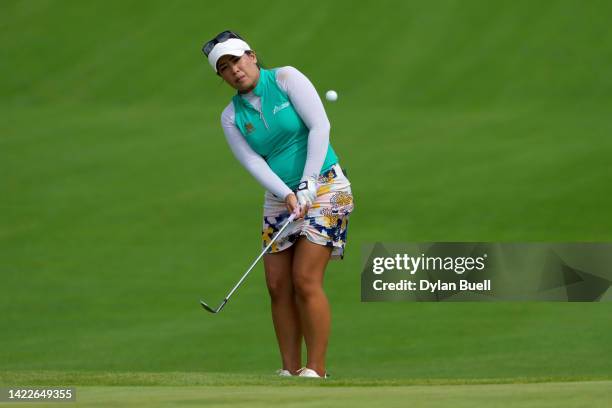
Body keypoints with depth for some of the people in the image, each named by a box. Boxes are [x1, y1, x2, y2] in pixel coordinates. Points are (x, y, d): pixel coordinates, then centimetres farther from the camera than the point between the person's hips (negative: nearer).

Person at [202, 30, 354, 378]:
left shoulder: (286, 79, -6)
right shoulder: (232, 116, 5)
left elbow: (319, 125, -13)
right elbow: (253, 163, -5)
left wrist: (308, 184, -18)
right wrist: (287, 195, -20)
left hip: (324, 186, -6)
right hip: (279, 198, 6)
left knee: (306, 280, -15)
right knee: (278, 286, -1)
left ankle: (316, 370, -13)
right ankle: (290, 370, 3)